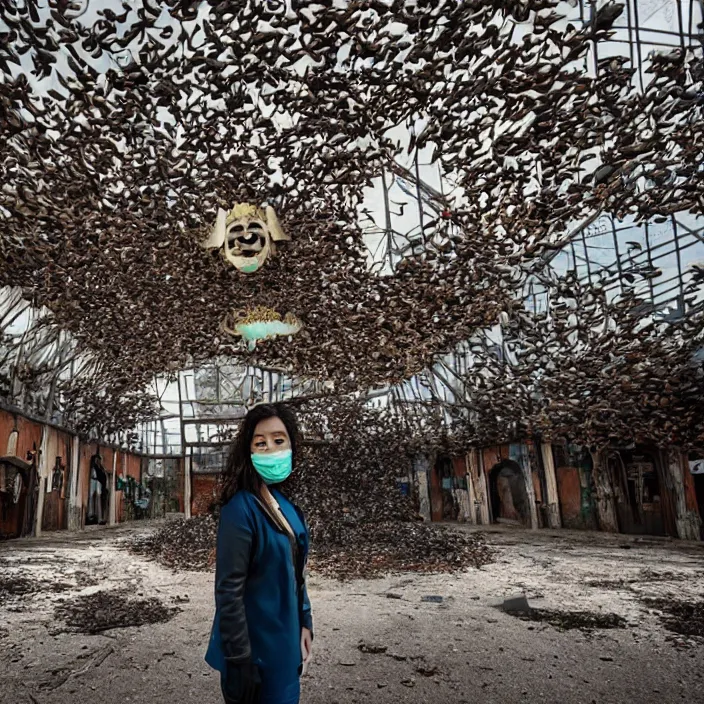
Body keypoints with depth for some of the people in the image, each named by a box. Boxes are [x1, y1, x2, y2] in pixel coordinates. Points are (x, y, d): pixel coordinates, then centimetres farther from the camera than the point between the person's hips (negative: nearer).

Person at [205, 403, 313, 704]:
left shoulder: (286, 504, 1)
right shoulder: (241, 509, -22)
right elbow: (229, 591, -22)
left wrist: (304, 623, 9)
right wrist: (240, 662, -19)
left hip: (284, 641, 8)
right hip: (256, 647, -7)